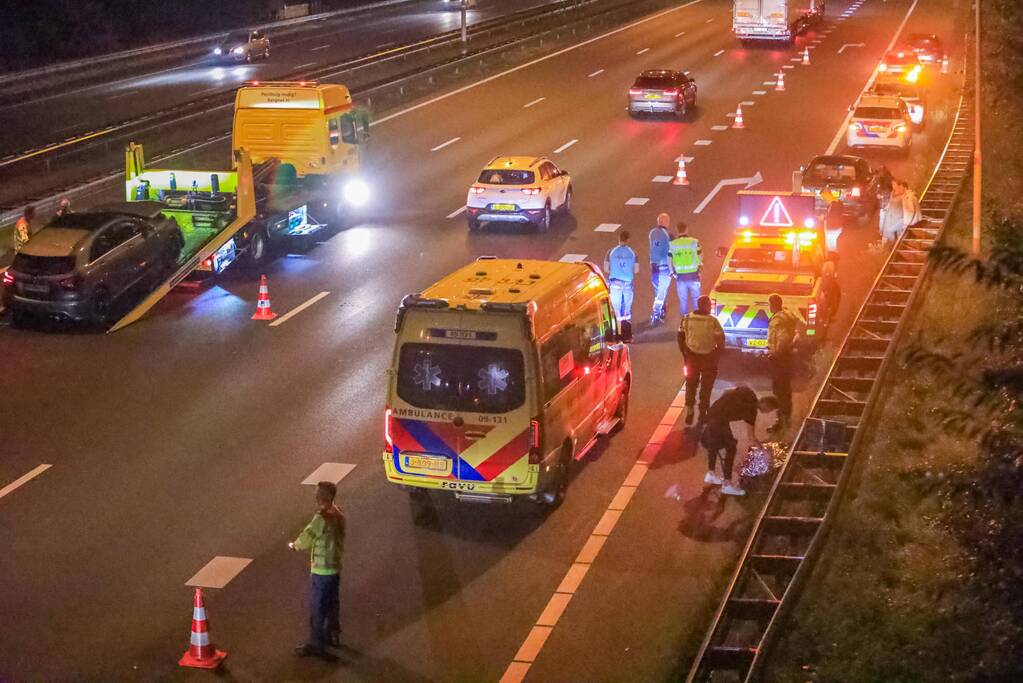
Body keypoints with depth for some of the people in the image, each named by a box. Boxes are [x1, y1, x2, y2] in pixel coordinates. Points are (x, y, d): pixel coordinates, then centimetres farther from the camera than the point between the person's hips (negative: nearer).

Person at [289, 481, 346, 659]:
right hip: (335, 566, 9)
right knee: (332, 604, 22)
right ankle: (332, 635, 35)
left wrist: (295, 545, 1)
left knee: (317, 608, 1)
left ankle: (316, 645, 8)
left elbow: (307, 536, -19)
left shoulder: (322, 517, -25)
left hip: (321, 570, -9)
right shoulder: (337, 514, 4)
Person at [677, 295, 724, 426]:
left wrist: (684, 354, 11)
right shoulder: (712, 322, -16)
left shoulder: (687, 319, -7)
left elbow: (680, 337, -1)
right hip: (709, 358, -2)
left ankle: (689, 411, 13)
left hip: (692, 356, 2)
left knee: (691, 386, 18)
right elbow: (721, 341, -13)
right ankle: (703, 413, 18)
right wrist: (717, 357, 0)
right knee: (706, 388, 13)